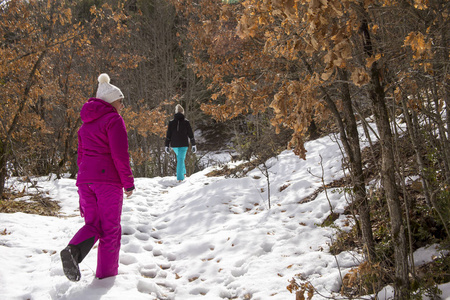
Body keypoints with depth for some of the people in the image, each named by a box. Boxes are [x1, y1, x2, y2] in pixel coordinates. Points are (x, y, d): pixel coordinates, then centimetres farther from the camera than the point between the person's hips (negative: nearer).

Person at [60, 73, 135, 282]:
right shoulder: (114, 120, -5)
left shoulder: (86, 123, 19)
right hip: (108, 179, -6)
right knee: (111, 229, 4)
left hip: (85, 179, 7)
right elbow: (120, 155, -13)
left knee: (93, 224, 12)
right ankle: (106, 276, 8)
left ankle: (73, 250, -17)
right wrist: (128, 183, -7)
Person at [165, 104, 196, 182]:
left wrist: (167, 146, 6)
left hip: (174, 144, 3)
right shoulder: (186, 122, -4)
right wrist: (193, 145, 6)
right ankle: (180, 177, -4)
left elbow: (168, 135, 1)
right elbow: (190, 134, -1)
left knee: (180, 157, 26)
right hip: (183, 144, -3)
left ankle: (183, 172, 30)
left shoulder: (171, 122, 1)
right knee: (181, 159, 1)